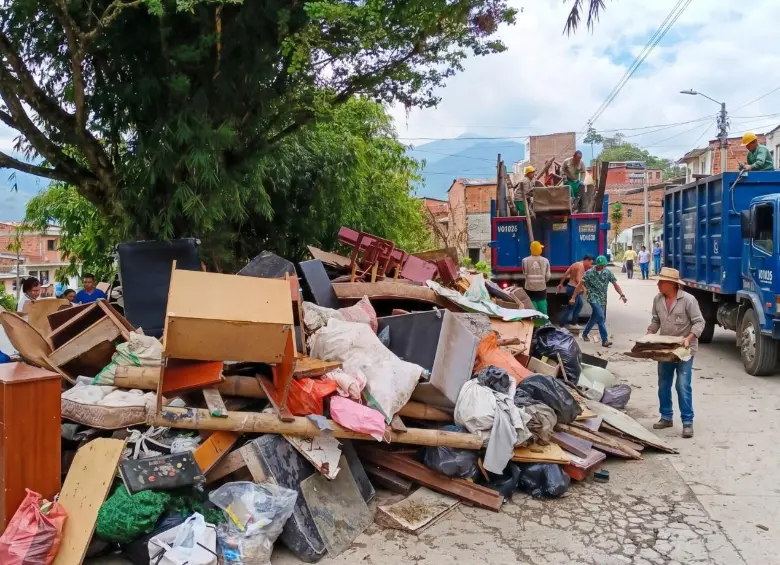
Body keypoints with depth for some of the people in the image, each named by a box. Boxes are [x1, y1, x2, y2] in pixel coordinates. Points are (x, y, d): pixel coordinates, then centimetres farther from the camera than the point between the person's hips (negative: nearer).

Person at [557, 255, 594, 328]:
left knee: (580, 304, 20)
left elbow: (565, 274, 14)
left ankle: (573, 322, 23)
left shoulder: (575, 264, 13)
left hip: (570, 286, 10)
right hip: (574, 288, -10)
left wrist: (561, 284, 18)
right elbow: (578, 279, -27)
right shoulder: (581, 266, -16)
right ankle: (562, 324, 4)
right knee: (570, 307, -2)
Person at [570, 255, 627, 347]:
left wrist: (622, 295, -17)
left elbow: (615, 284, -2)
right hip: (593, 298, -5)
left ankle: (585, 333, 38)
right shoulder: (589, 273, -10)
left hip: (602, 299, 5)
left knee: (594, 318, 16)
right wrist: (573, 298, -10)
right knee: (600, 317, -18)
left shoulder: (608, 272, 0)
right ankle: (605, 340, -18)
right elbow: (580, 285, -7)